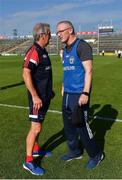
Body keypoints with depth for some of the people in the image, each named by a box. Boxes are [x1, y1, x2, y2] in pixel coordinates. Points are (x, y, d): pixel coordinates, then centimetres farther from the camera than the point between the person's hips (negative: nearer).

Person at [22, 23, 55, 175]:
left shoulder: (42, 51, 12)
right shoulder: (34, 52, -19)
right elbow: (26, 74, -27)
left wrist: (49, 90, 24)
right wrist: (35, 96, -30)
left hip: (44, 95, 10)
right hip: (38, 97, -10)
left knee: (38, 125, 20)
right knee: (36, 127, -5)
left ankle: (36, 149, 37)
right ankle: (28, 161, 7)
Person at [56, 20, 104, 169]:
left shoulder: (82, 46, -11)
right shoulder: (66, 50, 15)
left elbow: (88, 71, -16)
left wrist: (85, 93, -22)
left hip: (79, 94, -8)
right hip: (67, 94, 8)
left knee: (81, 126, -2)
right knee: (68, 125, 14)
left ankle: (96, 155, 20)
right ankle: (75, 152, 32)